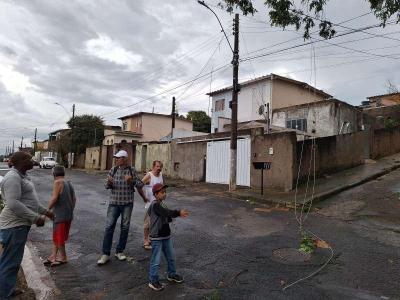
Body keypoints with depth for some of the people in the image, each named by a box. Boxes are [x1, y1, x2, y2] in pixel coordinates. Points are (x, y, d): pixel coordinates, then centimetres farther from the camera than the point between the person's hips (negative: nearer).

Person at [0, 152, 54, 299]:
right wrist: (36, 218, -25)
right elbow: (13, 204, -27)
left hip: (19, 224, 10)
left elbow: (28, 199, 21)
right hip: (14, 225, -10)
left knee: (13, 260, 20)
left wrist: (45, 211, 22)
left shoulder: (21, 176, 13)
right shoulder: (13, 177, -19)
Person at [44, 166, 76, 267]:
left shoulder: (58, 182, -15)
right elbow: (74, 199, 12)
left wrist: (48, 209, -9)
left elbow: (54, 198, -22)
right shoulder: (69, 183, 9)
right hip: (68, 215, 8)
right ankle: (53, 256, 27)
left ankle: (63, 258, 20)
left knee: (58, 237, 7)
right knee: (56, 236, 19)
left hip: (60, 215, -8)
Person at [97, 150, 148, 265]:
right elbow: (108, 186, 1)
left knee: (125, 227, 8)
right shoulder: (113, 170, 1)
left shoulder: (132, 170, -4)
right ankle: (105, 254, 6)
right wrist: (109, 181, -18)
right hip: (114, 202, 1)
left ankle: (120, 251, 23)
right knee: (109, 227, -3)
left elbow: (139, 185, -1)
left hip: (127, 203, -1)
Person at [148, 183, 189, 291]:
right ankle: (153, 281, 18)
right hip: (157, 238, -9)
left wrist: (170, 217, -6)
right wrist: (178, 213, -35)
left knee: (171, 257, 20)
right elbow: (167, 212, -32)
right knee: (156, 260, 2)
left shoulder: (162, 204, 9)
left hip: (166, 236, 9)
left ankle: (172, 274, 39)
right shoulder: (155, 205, -20)